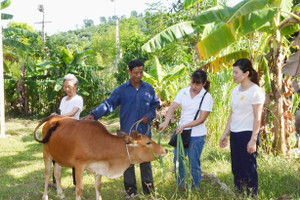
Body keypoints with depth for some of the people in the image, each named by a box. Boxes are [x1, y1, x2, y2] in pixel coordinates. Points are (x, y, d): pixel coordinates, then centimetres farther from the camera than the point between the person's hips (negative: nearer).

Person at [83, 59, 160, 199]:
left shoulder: (148, 88, 6)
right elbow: (109, 104, -5)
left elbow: (155, 105, 16)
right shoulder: (122, 90, 0)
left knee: (145, 160, 6)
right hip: (127, 132, -1)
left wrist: (149, 116, -4)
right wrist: (93, 115, -19)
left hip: (144, 131, 1)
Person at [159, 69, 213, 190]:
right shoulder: (183, 92, 1)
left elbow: (201, 119, -14)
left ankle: (195, 188, 21)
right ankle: (180, 186, 27)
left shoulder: (207, 97, -11)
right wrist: (166, 122, -26)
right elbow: (172, 108, -8)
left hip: (197, 135, -4)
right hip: (181, 132, 4)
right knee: (178, 160, 10)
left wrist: (184, 126, -22)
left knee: (194, 162, 4)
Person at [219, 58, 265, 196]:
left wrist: (253, 140, -17)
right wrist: (225, 134, 15)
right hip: (235, 134, 8)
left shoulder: (255, 91, -11)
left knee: (249, 169, -3)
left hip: (247, 134, -7)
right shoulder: (236, 90, 12)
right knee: (236, 168, 11)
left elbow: (257, 118, -13)